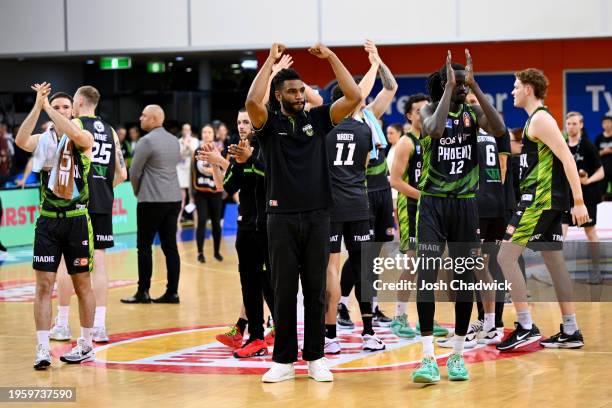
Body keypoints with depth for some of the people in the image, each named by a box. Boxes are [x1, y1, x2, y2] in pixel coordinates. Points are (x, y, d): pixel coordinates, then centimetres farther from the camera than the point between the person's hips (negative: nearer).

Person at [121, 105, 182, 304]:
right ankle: (172, 292, 5)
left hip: (152, 200, -7)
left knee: (144, 246, 0)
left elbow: (135, 173, -7)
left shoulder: (147, 141, -11)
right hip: (174, 199, 7)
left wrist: (137, 192, 12)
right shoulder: (174, 140, 12)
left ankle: (143, 292, 1)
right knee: (170, 246, 6)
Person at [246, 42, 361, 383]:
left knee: (316, 290, 6)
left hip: (317, 217, 2)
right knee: (284, 291, 3)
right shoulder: (270, 123, 0)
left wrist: (331, 57, -7)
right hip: (282, 217, -2)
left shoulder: (318, 118, 6)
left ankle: (315, 357, 13)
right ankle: (284, 360, 10)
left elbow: (354, 98, -5)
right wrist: (270, 60, -15)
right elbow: (252, 101, -22)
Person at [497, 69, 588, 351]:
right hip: (543, 201, 10)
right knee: (554, 262, 11)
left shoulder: (540, 119, -12)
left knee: (506, 256, -10)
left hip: (542, 201, -10)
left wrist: (579, 201, -24)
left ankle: (526, 327, -11)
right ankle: (570, 332, 14)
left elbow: (566, 157, -19)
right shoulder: (536, 119, 18)